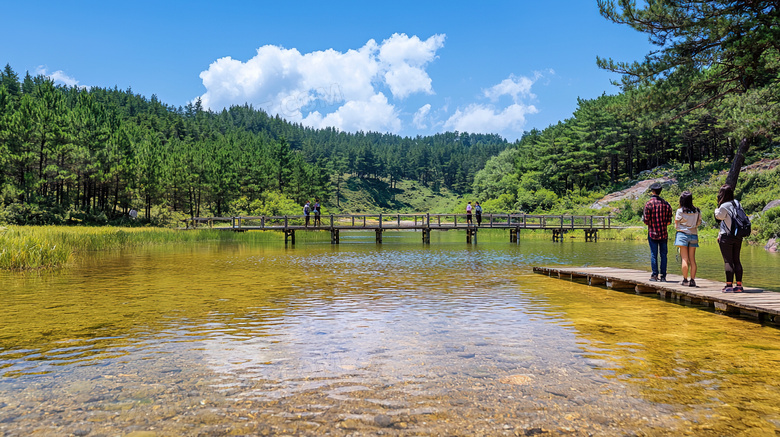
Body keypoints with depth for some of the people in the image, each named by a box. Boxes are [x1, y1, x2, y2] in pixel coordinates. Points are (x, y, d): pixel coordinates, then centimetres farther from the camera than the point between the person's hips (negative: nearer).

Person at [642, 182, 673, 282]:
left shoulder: (648, 204, -8)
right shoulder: (666, 204, 2)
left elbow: (646, 221, -10)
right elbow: (669, 221, 2)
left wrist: (643, 218, 11)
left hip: (652, 233, -2)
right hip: (664, 233, 2)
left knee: (653, 254, 1)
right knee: (663, 254, 6)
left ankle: (654, 275, 1)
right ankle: (663, 276, 6)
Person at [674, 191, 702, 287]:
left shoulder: (680, 211, -7)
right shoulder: (697, 211, 5)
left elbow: (676, 224, -4)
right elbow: (699, 223, 12)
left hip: (683, 234, -3)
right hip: (694, 235, 3)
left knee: (685, 259, -3)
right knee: (692, 259, 4)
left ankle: (685, 280, -3)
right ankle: (692, 280, 3)